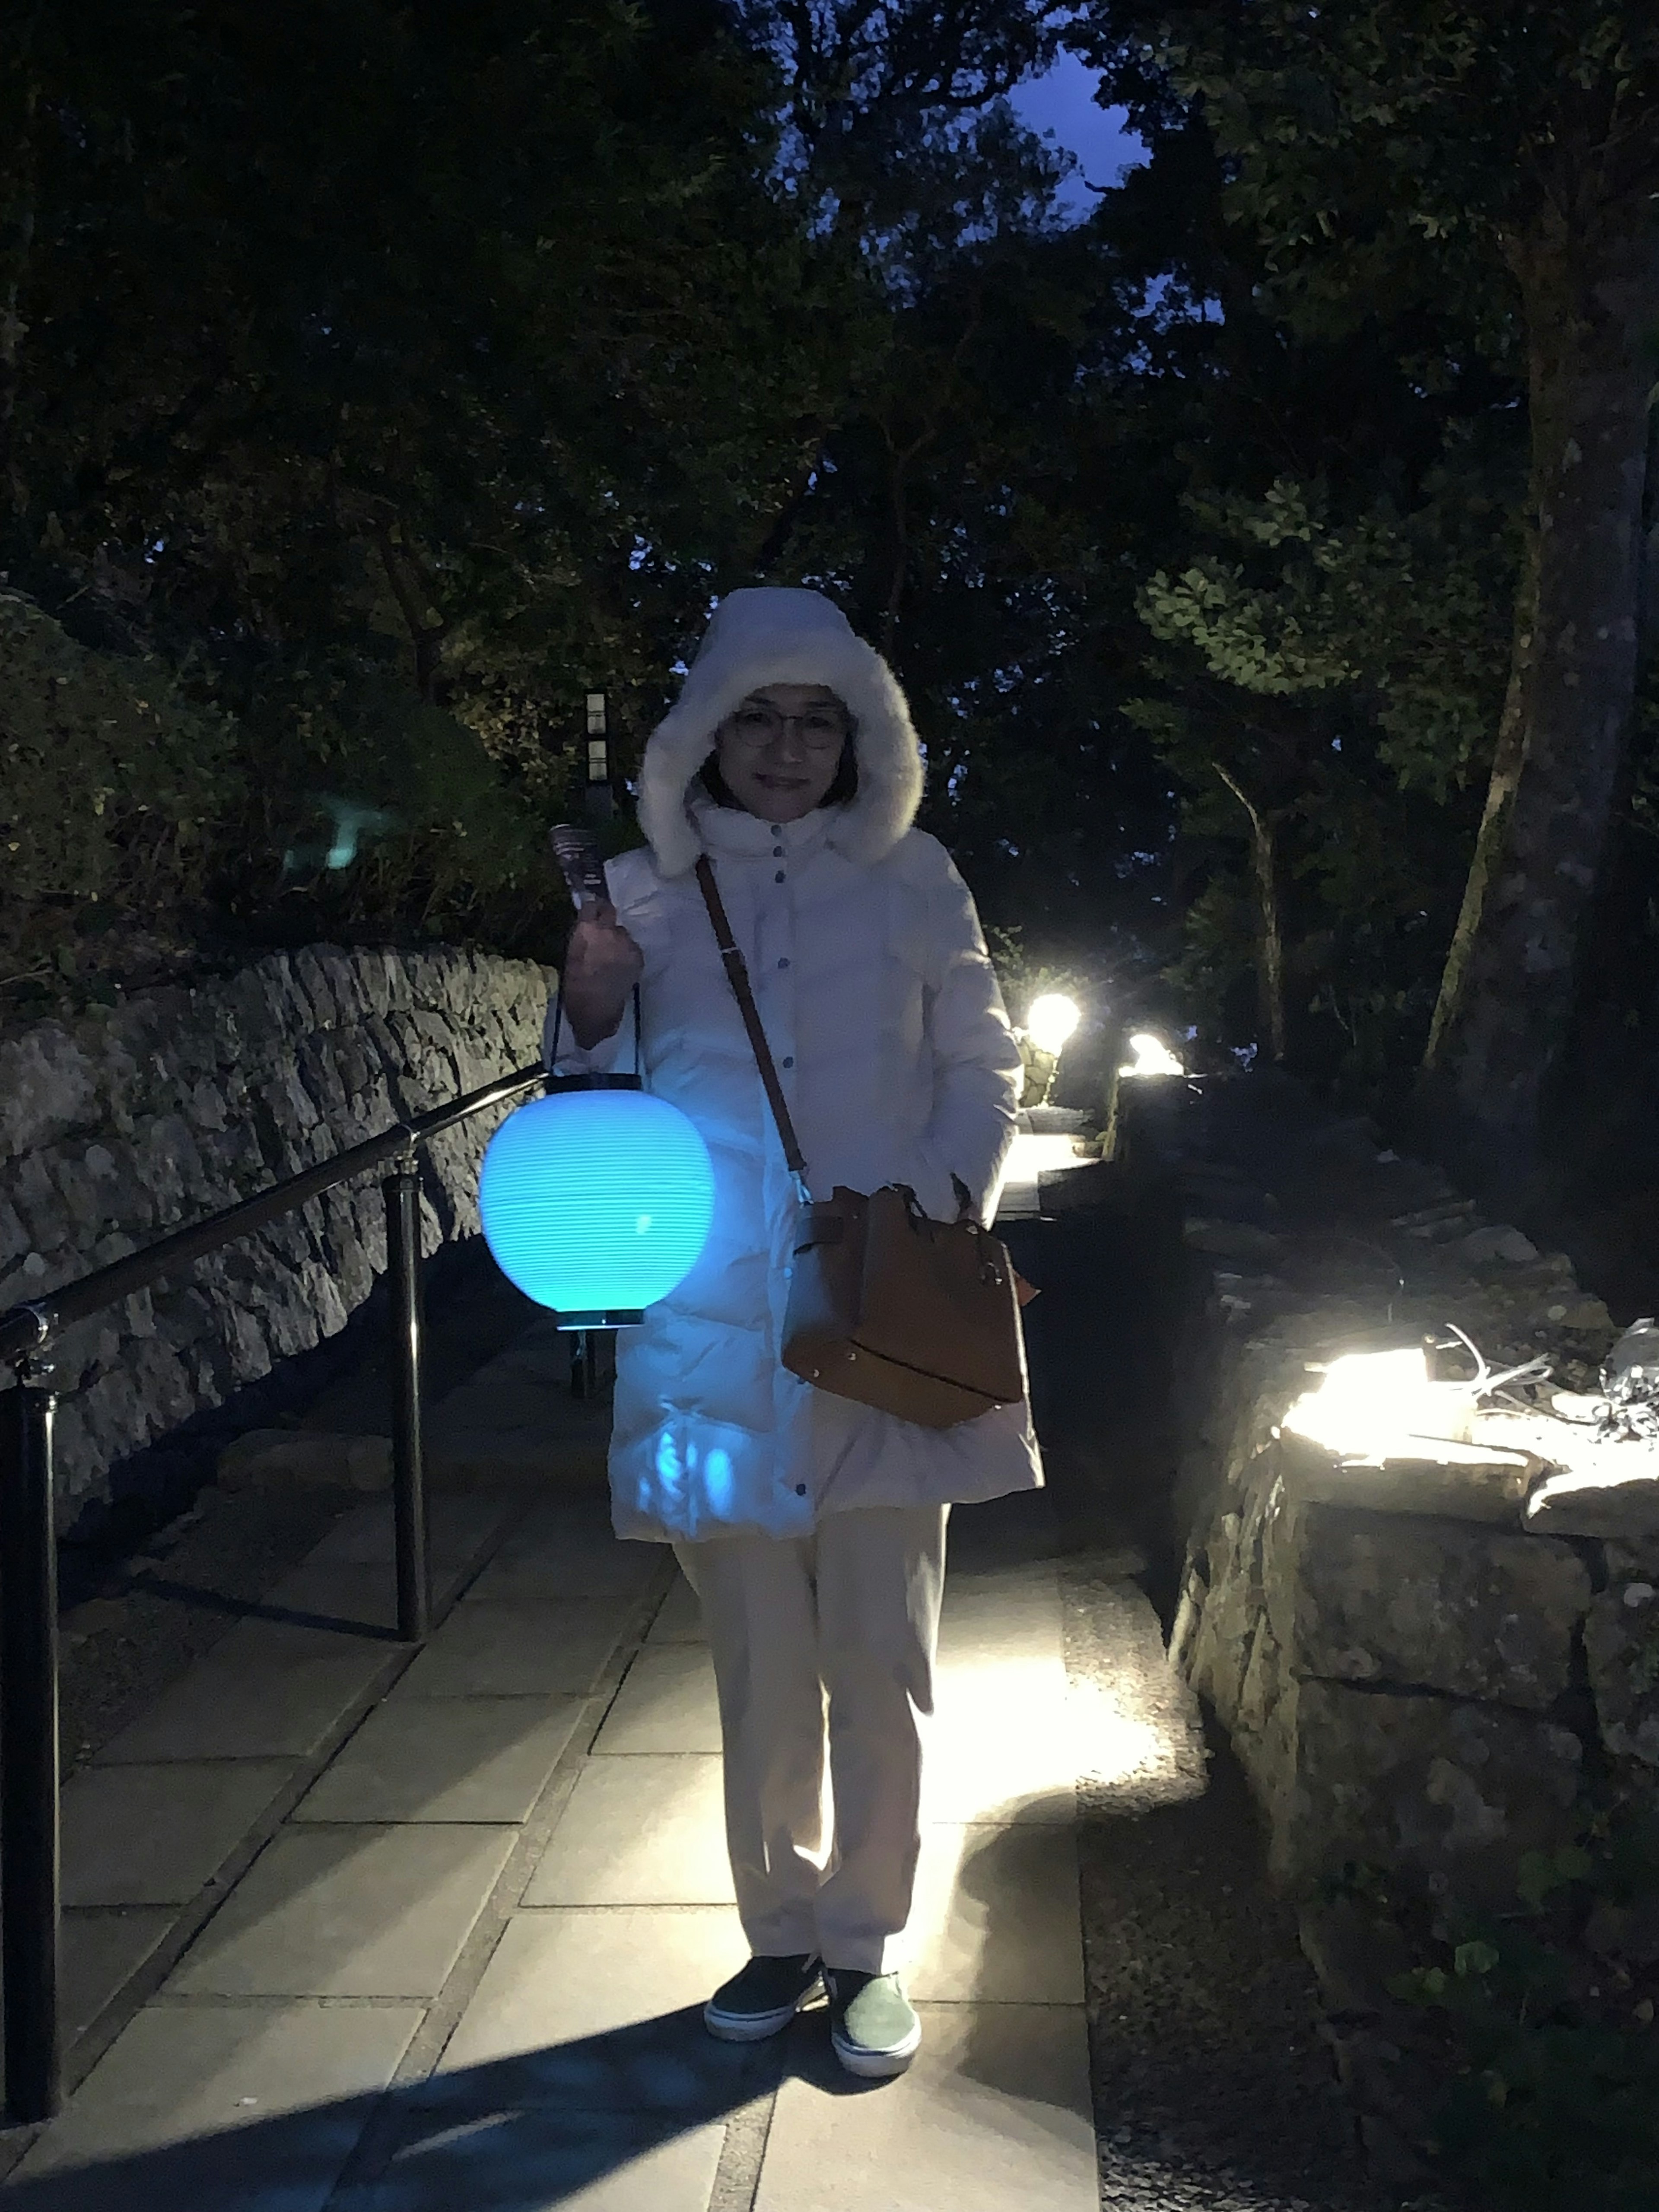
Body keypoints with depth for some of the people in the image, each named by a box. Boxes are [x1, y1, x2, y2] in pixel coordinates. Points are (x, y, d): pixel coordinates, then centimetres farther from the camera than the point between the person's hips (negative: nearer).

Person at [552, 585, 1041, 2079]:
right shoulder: (646, 890, 5)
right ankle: (782, 1933, 30)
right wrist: (593, 1015, -11)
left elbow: (983, 1069, 8)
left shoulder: (911, 880, 4)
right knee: (760, 1664, 10)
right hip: (717, 1333, 1)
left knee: (880, 1660, 6)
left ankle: (867, 1944, 25)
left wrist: (945, 1200, -8)